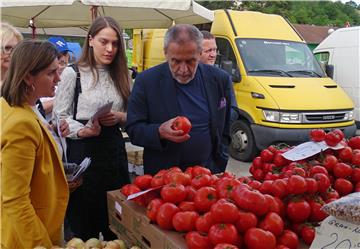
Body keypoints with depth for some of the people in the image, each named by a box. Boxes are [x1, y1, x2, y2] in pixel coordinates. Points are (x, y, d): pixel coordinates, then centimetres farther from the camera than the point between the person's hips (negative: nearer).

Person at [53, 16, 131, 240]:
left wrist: (119, 117, -7)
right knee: (84, 228, 7)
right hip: (83, 150, -4)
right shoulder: (72, 73, -4)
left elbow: (130, 116, 14)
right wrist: (82, 131, -22)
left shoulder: (120, 75, 10)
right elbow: (60, 116, -5)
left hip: (114, 149, 4)